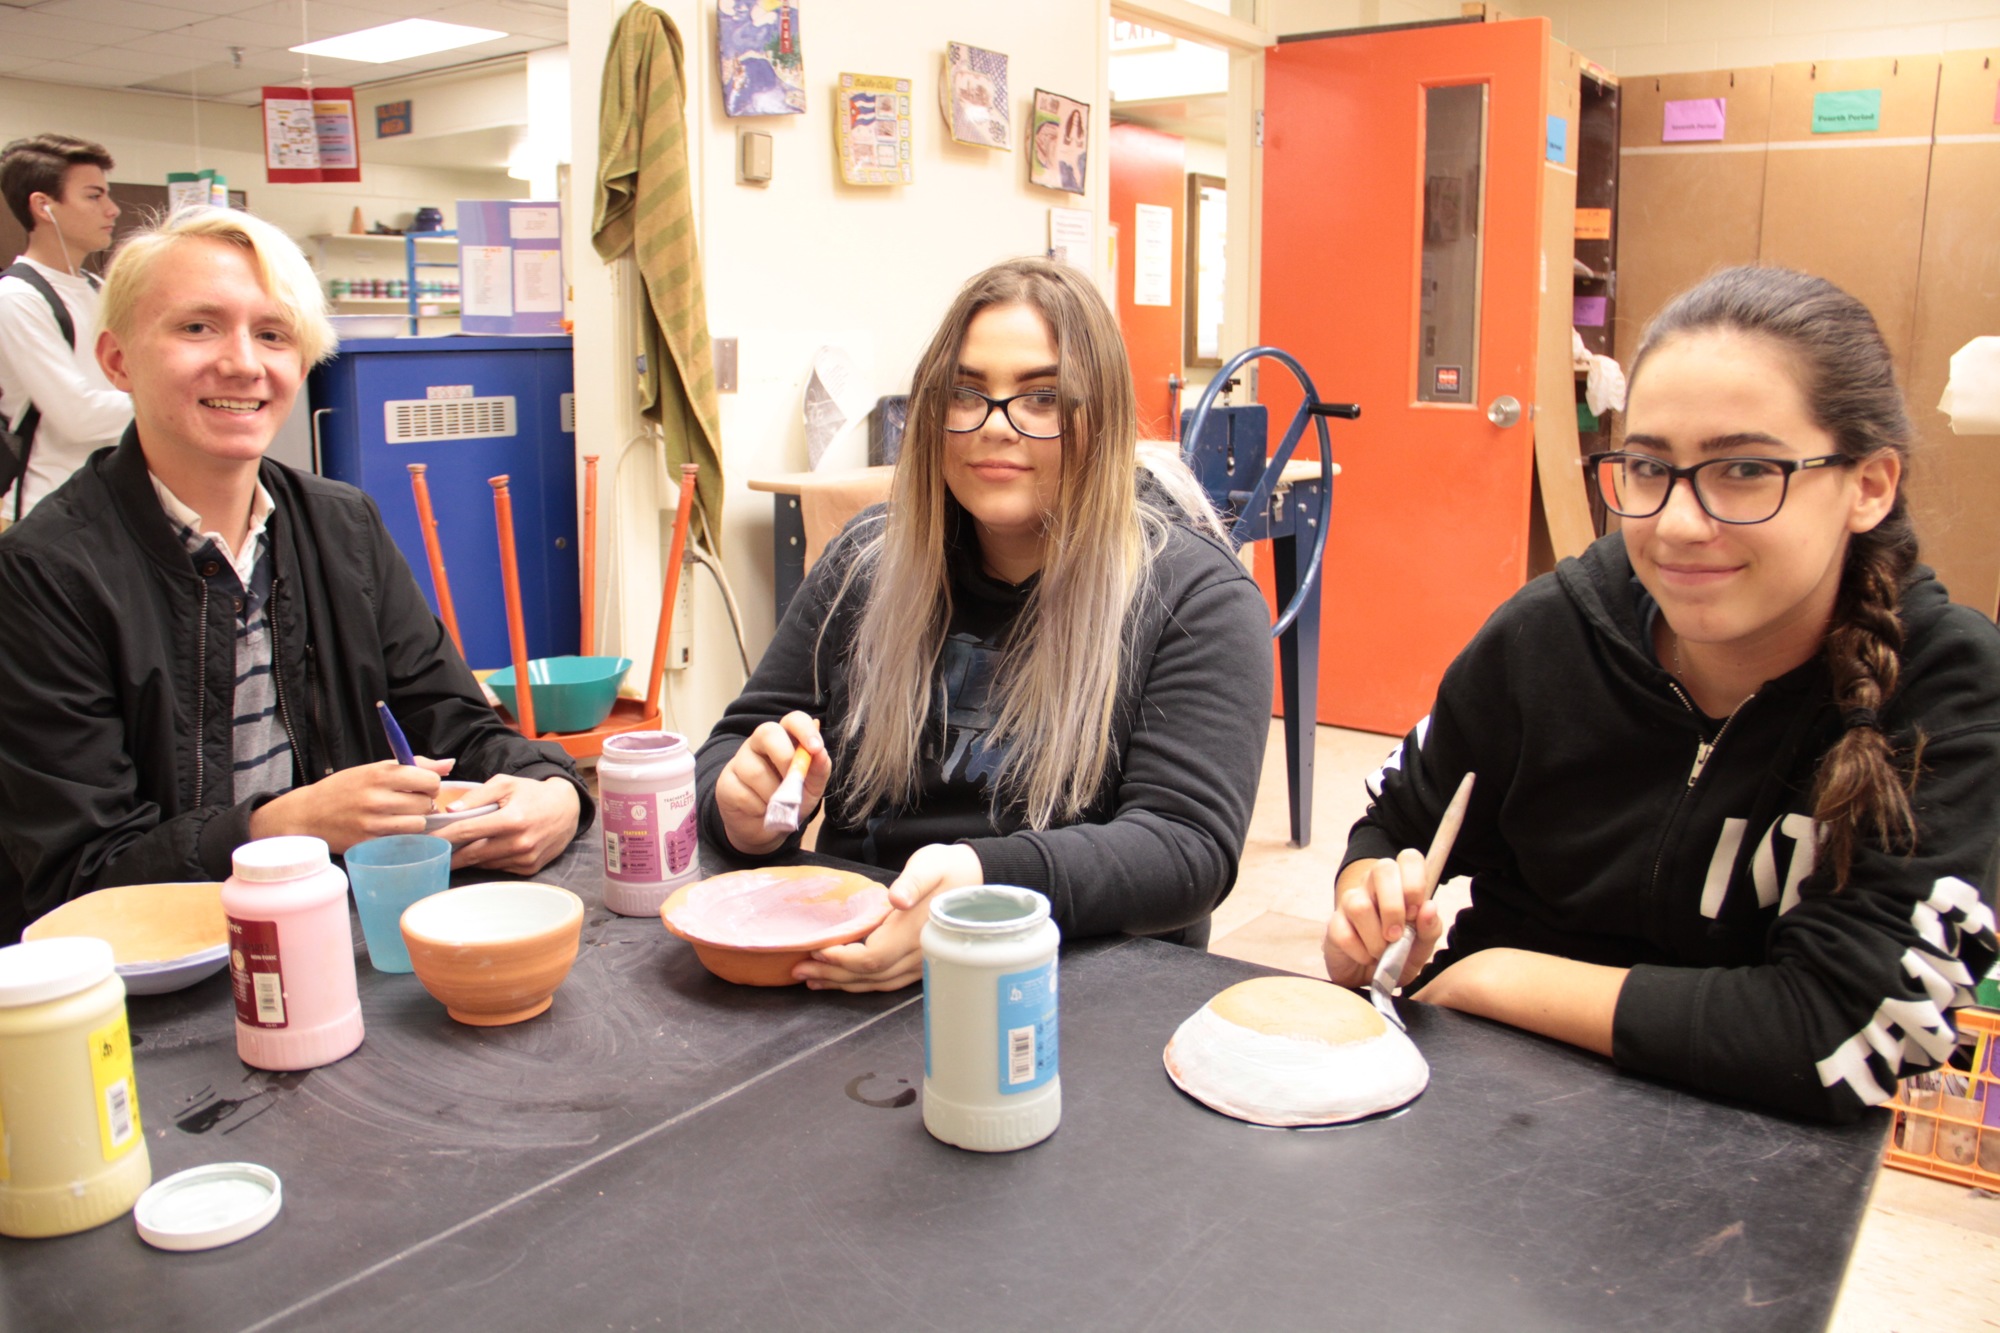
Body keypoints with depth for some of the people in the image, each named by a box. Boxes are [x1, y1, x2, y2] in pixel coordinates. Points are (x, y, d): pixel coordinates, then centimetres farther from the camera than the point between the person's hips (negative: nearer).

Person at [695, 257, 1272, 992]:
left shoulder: (1195, 593, -2)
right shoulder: (869, 560, 12)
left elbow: (1190, 846, -10)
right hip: (844, 969, 4)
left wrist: (985, 882, -28)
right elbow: (733, 745, 17)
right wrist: (745, 808, -9)